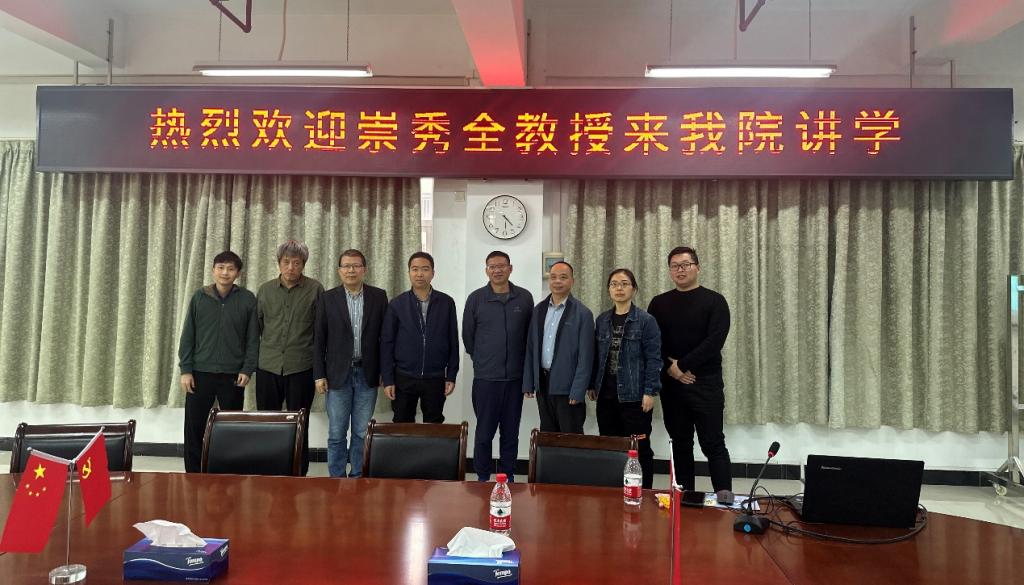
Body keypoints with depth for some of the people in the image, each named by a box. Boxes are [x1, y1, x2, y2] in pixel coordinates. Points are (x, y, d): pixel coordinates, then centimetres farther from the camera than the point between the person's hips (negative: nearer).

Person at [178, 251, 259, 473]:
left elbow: (253, 338, 1)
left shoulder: (247, 299, 0)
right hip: (200, 372, 1)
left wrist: (247, 369, -6)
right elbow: (187, 336, 4)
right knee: (194, 427, 4)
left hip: (233, 375, -1)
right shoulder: (199, 297, 2)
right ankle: (193, 475, 16)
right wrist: (185, 370, -2)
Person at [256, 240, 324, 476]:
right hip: (268, 367, 3)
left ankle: (299, 473, 17)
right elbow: (256, 326, 14)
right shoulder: (265, 290, 7)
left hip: (302, 367, -3)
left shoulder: (315, 290, -2)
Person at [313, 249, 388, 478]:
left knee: (362, 433, 7)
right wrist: (319, 375, -3)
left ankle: (358, 477, 20)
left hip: (367, 373, 1)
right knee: (336, 433, 5)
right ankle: (336, 478, 18)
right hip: (338, 373, 0)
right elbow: (318, 339, 1)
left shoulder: (379, 296, 2)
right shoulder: (328, 298, 1)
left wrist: (385, 371, 2)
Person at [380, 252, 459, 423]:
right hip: (404, 378, 0)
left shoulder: (446, 303, 0)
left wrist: (451, 376, 1)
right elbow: (386, 343, 1)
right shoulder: (397, 304, 0)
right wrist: (387, 380, -4)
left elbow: (453, 342, 4)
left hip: (435, 379, 0)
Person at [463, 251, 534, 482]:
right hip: (485, 378, -1)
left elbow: (530, 333, 12)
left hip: (515, 377, 2)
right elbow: (467, 335, 7)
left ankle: (508, 477, 22)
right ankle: (483, 478, 17)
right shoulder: (476, 298, -1)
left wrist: (519, 361, 12)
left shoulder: (525, 298, 3)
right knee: (484, 431, 3)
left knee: (511, 432, 9)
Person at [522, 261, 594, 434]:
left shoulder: (582, 314, -7)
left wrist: (578, 392, -14)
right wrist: (528, 384, 6)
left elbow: (585, 357, -9)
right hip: (543, 385, 5)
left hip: (567, 387, -5)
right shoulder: (538, 310, 9)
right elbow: (530, 349, 11)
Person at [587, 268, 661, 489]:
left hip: (634, 395, -4)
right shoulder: (602, 320, 10)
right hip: (606, 395, 5)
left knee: (639, 449, 2)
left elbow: (653, 358, -7)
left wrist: (650, 392, -12)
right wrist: (592, 385, 10)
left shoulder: (646, 320, -5)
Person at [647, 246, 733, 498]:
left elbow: (715, 340, -12)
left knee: (713, 444, -4)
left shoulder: (714, 301, -1)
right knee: (680, 444, 10)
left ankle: (724, 496, 0)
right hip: (671, 384, 3)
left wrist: (682, 365, -14)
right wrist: (669, 368, -11)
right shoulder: (659, 303, 9)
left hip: (705, 383, -3)